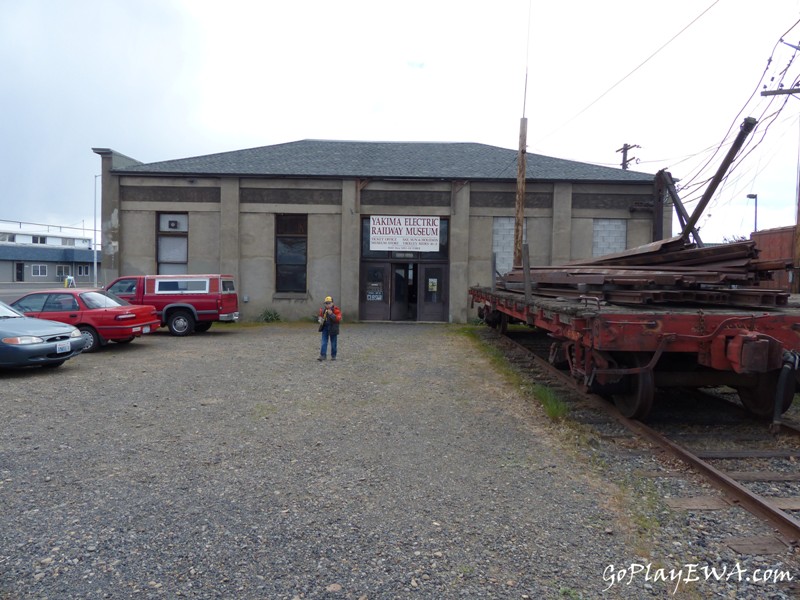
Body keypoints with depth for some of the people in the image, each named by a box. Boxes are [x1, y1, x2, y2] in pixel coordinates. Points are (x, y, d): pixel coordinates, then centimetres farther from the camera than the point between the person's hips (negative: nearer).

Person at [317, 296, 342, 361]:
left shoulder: (336, 310, -10)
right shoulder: (323, 310, 4)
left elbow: (339, 319, -20)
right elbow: (320, 316, 20)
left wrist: (331, 314, -30)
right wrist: (319, 320, -3)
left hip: (333, 328, -3)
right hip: (325, 327, 3)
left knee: (333, 343, 7)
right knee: (324, 342, -2)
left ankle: (333, 356, 19)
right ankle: (323, 355, -2)